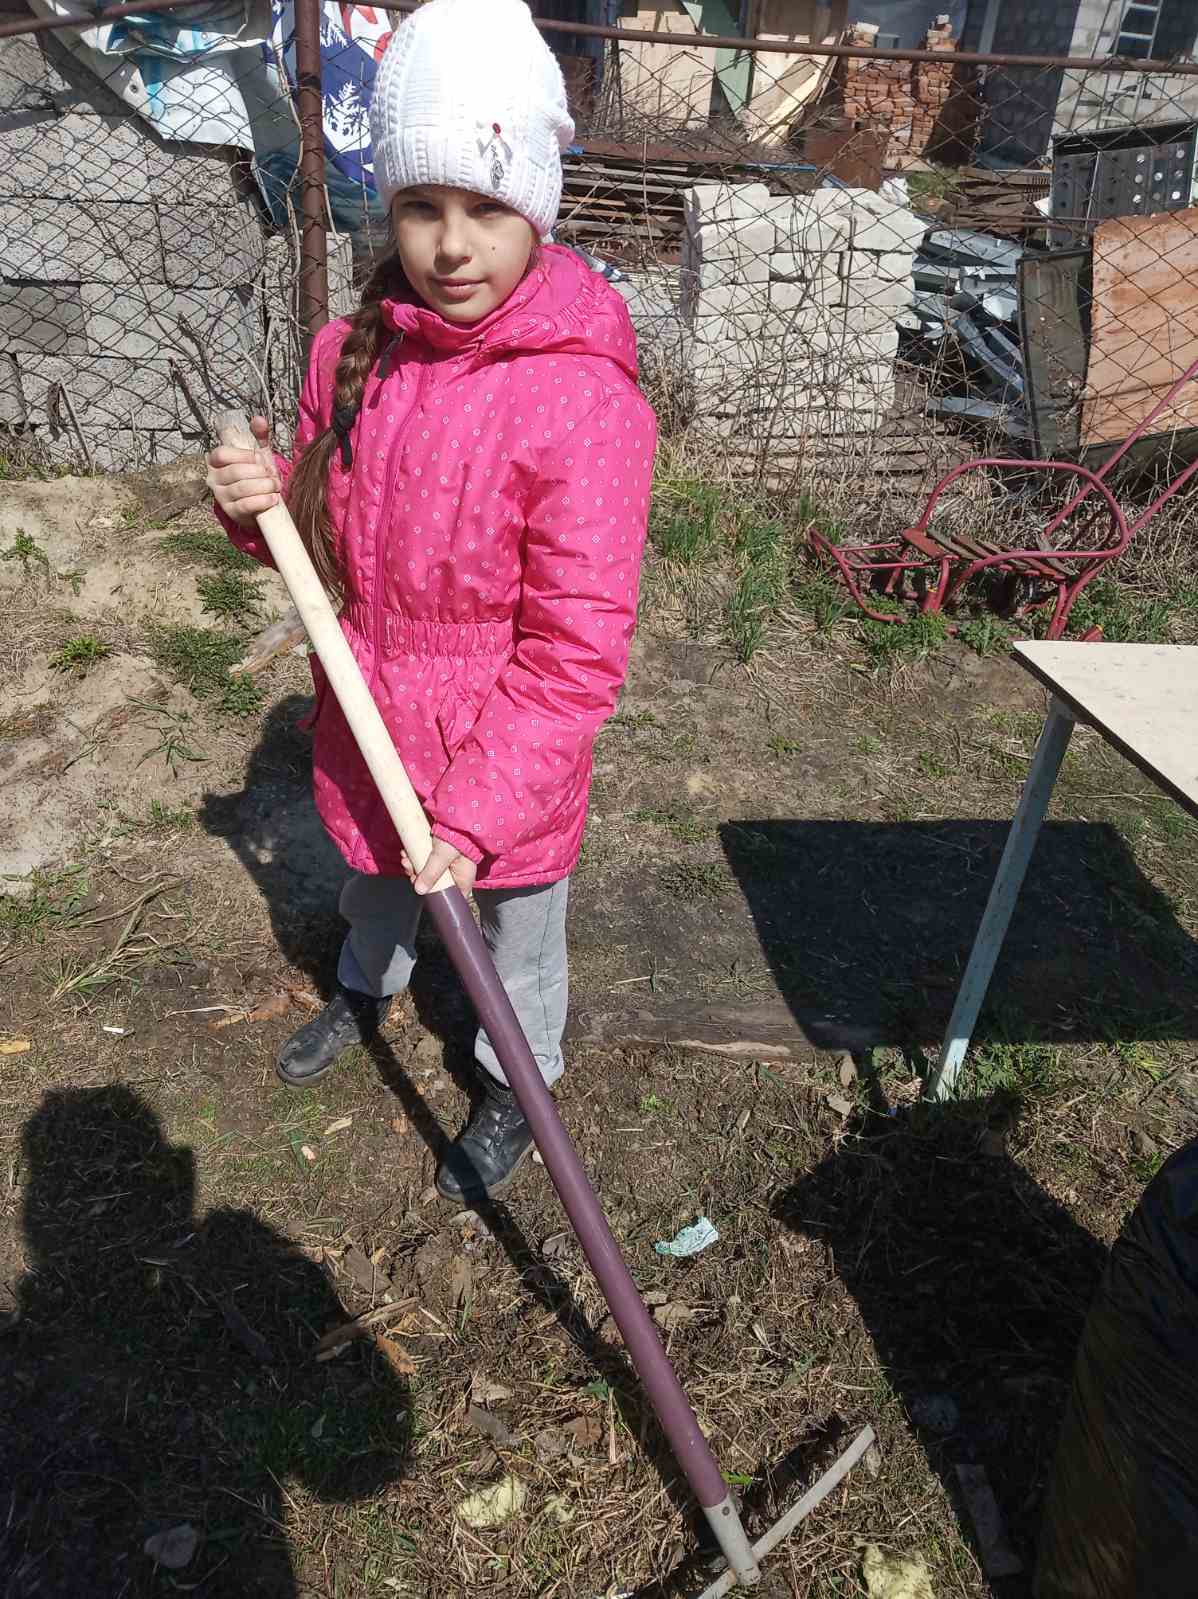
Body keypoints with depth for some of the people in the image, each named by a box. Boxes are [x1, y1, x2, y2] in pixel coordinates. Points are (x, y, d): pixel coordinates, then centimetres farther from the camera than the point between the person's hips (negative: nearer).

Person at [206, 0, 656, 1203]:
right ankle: (365, 992, 64)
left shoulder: (584, 402, -24)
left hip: (503, 759, -5)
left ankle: (514, 1087, 48)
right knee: (371, 882, 31)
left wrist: (480, 813, -24)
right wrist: (262, 503, -13)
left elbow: (576, 650, -24)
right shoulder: (354, 351, -4)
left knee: (516, 941, 19)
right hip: (366, 727, 6)